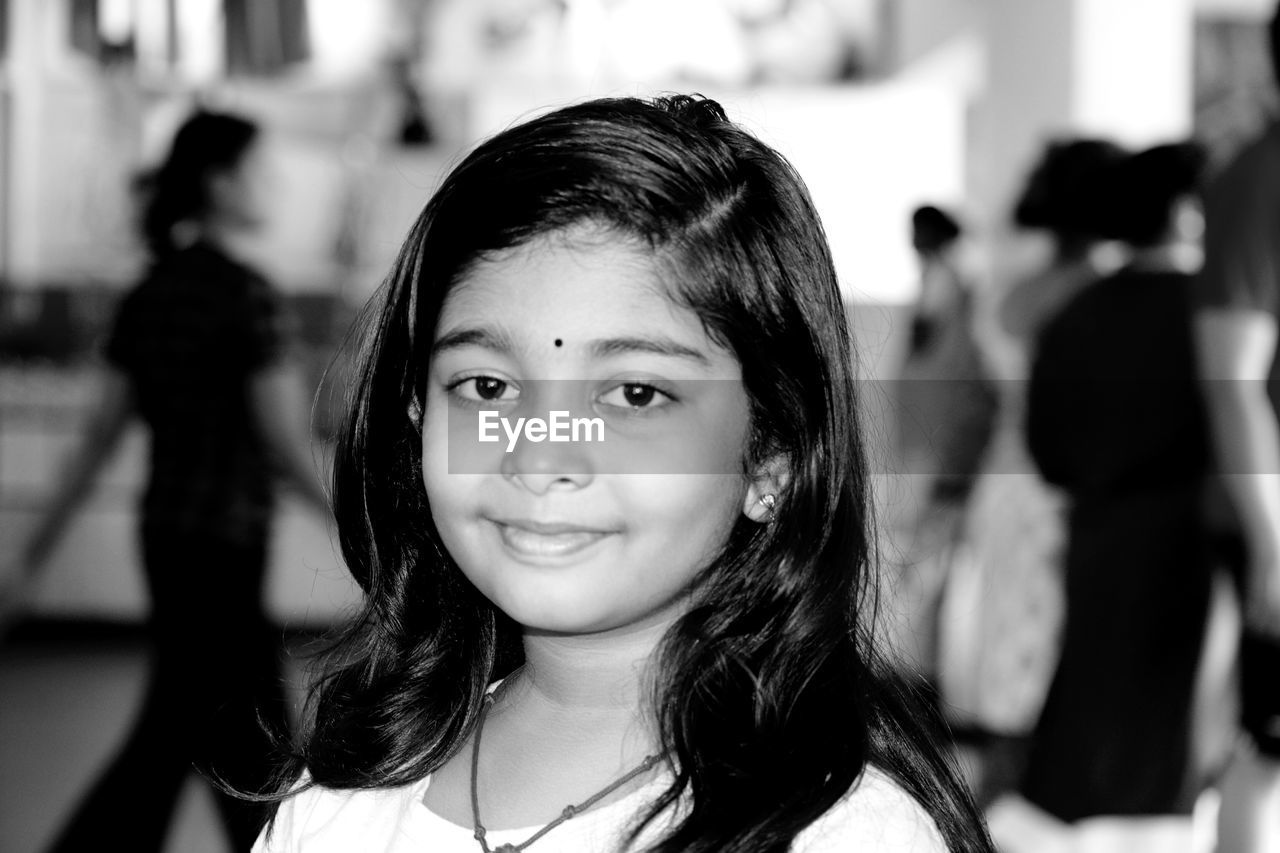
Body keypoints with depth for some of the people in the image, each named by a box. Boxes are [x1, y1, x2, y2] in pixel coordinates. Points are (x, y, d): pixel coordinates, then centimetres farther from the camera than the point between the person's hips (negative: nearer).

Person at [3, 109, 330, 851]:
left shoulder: (151, 293, 7)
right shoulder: (248, 295, -17)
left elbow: (104, 431, 8)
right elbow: (286, 443, -18)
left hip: (166, 531, 8)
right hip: (222, 545, -8)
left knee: (251, 730, 17)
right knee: (173, 733, 0)